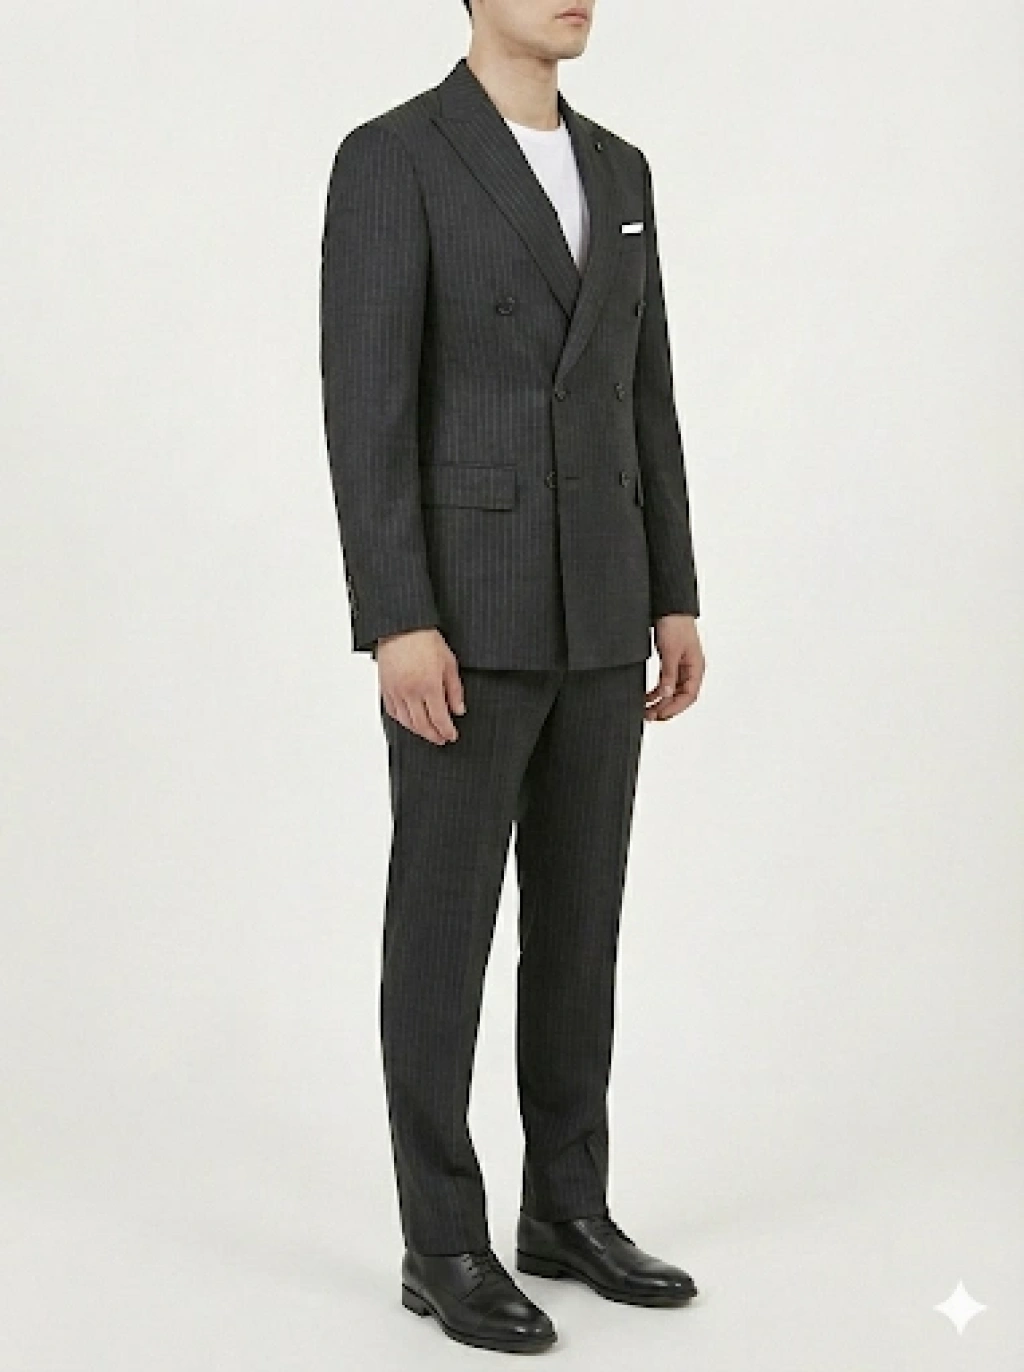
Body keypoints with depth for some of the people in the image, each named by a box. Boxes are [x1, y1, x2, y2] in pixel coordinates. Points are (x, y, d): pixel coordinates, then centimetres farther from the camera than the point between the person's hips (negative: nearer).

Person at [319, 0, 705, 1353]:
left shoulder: (618, 170, 15)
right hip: (464, 612, -7)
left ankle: (568, 1211, 23)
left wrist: (675, 600, 11)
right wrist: (396, 623, -20)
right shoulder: (390, 159, -7)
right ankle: (446, 1245, 11)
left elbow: (645, 400, 15)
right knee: (445, 928, 0)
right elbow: (364, 405, -14)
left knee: (579, 917, 11)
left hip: (593, 610, 7)